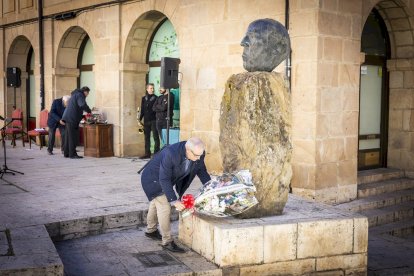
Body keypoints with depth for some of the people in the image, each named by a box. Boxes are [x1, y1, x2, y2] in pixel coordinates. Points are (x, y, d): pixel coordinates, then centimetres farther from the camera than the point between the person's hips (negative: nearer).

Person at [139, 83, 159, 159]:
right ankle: (147, 153, 14)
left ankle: (156, 153, -3)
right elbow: (142, 109, 15)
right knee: (147, 137, 8)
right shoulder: (143, 98, 12)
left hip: (153, 120, -5)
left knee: (155, 137, -4)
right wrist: (140, 119, 9)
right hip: (146, 121, 5)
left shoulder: (155, 98, -1)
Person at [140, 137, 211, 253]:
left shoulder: (198, 154, -22)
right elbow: (164, 180, -36)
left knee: (156, 204, 25)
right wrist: (174, 201, -38)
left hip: (166, 179, 7)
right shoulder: (170, 154, -41)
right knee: (164, 207, -14)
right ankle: (167, 242, -3)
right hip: (154, 178, -7)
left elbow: (202, 172, -4)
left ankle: (151, 230, 44)